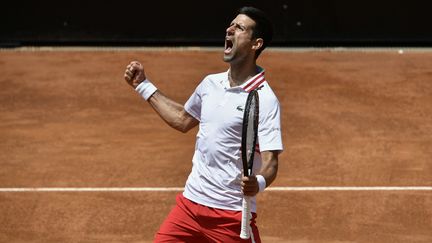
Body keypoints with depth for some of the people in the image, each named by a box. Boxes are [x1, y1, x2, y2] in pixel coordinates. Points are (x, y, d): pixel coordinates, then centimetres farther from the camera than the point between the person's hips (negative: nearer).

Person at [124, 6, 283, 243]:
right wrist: (144, 86, 28)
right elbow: (183, 120, 26)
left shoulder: (265, 100, -14)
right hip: (190, 203, 6)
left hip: (232, 214, -6)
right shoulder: (210, 83, 8)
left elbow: (270, 161, -19)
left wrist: (258, 183, -40)